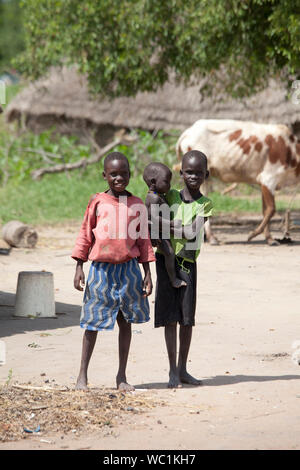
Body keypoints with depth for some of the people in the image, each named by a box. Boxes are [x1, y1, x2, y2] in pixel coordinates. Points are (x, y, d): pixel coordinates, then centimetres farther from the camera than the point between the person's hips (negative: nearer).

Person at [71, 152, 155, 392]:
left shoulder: (137, 205, 4)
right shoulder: (97, 202, 0)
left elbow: (143, 240, 8)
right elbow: (86, 235, 5)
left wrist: (147, 273, 6)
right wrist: (79, 268, 1)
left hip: (128, 268, 2)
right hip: (101, 268, -1)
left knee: (126, 321, 6)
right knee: (93, 321, 3)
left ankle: (122, 376, 16)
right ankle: (83, 375, 13)